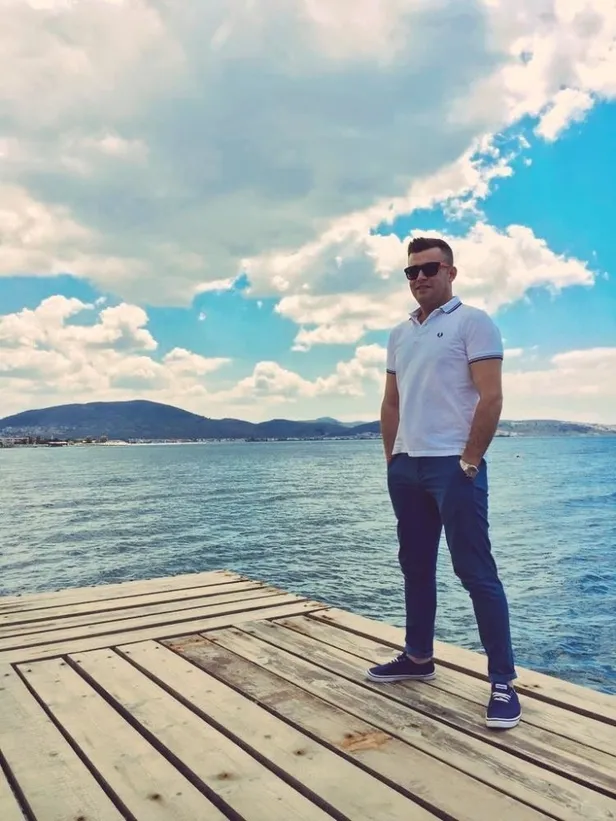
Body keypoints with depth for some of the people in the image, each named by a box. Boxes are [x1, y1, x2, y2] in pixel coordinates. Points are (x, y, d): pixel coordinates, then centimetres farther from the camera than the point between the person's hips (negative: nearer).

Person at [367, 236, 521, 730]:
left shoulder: (473, 322, -4)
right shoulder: (399, 335, 15)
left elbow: (491, 398, -12)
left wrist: (469, 462, -15)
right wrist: (392, 459, 10)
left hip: (453, 466, -7)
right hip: (406, 467, 7)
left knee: (476, 572, -4)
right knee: (416, 566, 14)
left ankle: (503, 681, 4)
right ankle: (419, 657, 27)